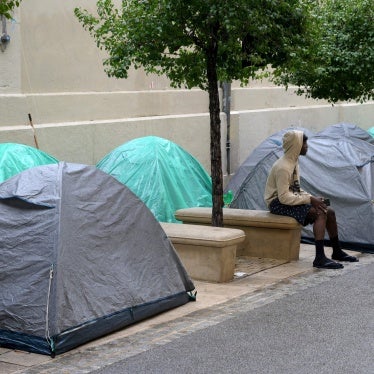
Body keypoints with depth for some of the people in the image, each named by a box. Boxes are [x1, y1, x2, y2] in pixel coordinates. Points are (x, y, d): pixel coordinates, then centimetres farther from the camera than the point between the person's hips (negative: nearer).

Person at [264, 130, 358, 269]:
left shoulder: (293, 161, 9)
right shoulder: (283, 167, -22)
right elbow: (284, 197, -27)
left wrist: (312, 197, 0)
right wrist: (309, 199, -23)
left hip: (289, 200, 10)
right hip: (278, 204, -10)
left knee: (329, 211, 4)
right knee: (320, 213, -25)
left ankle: (337, 251, 17)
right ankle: (320, 258, -31)